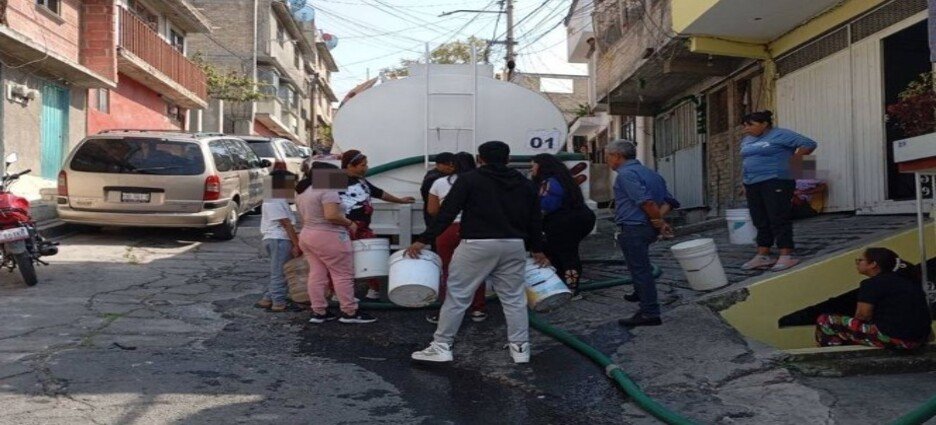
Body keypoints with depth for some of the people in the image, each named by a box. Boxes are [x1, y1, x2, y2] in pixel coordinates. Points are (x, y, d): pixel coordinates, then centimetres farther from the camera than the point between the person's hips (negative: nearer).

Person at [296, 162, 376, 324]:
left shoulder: (302, 192, 14)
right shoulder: (327, 190, -16)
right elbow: (331, 215, -26)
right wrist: (349, 223, -12)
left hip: (307, 236, 9)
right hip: (328, 238, -9)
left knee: (317, 275, 10)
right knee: (343, 275, -2)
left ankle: (318, 312, 12)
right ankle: (350, 312, 2)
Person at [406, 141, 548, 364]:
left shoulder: (468, 179, 1)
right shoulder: (524, 183, 14)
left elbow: (447, 213, -5)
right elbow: (535, 219, 16)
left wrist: (423, 240, -3)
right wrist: (537, 250, 28)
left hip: (476, 245, -4)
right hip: (514, 246, 4)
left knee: (457, 296, 4)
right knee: (514, 298, 13)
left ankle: (441, 347, 7)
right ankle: (520, 348, 16)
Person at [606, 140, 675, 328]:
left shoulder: (626, 174, -15)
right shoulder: (648, 172, 15)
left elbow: (646, 201, -25)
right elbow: (667, 200, 13)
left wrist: (660, 221, -14)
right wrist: (659, 217, 0)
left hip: (633, 229, -10)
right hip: (649, 228, 10)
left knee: (640, 269, -6)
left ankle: (650, 314, -3)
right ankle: (641, 294, 44)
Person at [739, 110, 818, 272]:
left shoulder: (780, 135, -5)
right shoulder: (747, 140, 17)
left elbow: (809, 144, -7)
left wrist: (791, 158, -6)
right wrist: (744, 184, 18)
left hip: (775, 183, -8)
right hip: (752, 185, 8)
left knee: (779, 220, -9)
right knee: (761, 222, 8)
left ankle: (787, 256, -7)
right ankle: (763, 256, 12)